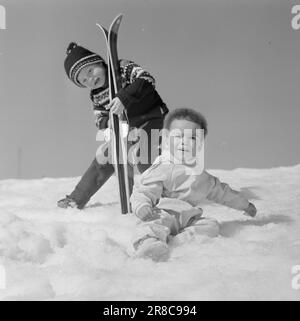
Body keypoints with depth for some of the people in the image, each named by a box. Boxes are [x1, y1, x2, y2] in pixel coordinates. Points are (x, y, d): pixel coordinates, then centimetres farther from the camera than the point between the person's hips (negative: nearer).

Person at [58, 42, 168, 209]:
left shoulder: (124, 68, -16)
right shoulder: (96, 97, 2)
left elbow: (147, 80, -30)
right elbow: (100, 121, 4)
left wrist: (124, 98, -41)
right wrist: (108, 123, -21)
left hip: (153, 119, -6)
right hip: (128, 129, 7)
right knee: (103, 157, 8)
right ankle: (76, 199, 20)